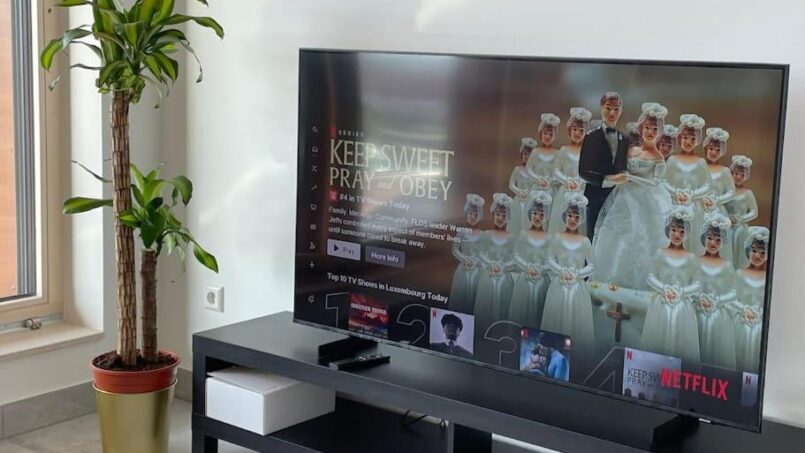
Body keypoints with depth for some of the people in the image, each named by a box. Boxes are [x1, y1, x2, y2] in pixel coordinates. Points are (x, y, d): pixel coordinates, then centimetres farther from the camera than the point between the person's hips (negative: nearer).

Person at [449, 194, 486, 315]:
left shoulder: (482, 235, 0)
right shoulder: (462, 233, 1)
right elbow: (455, 249, 1)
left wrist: (476, 262, -14)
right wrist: (464, 259, -12)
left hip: (477, 269, 0)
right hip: (463, 269, 1)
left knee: (474, 292, 0)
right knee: (461, 292, 2)